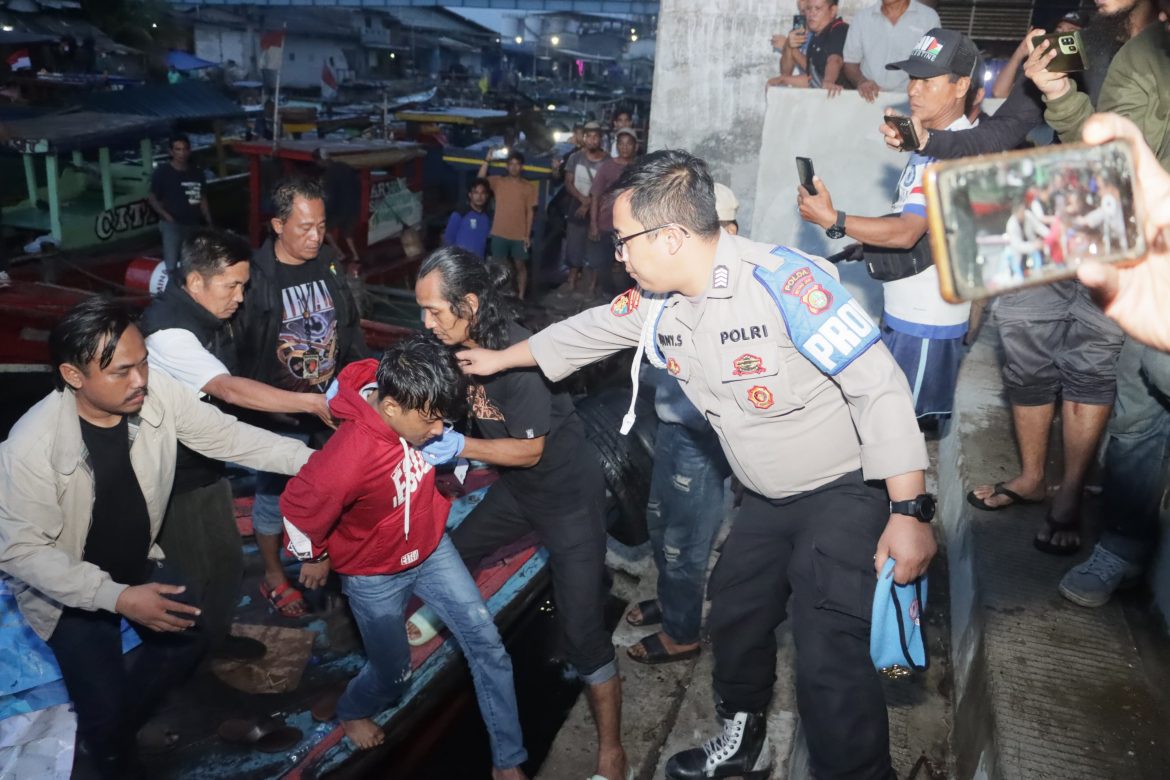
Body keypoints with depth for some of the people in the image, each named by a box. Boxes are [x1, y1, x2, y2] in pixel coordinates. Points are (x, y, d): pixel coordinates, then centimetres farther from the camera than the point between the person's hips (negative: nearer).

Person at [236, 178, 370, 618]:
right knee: (274, 494, 12)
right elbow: (239, 351, -17)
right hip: (280, 413, -5)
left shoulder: (328, 264, -1)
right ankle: (273, 578, 32)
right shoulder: (256, 276, -18)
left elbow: (350, 328, 10)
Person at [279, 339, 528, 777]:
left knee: (487, 645, 1)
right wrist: (313, 558, -5)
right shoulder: (350, 456, -39)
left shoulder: (416, 409, -19)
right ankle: (352, 710, 51)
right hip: (374, 575, -5)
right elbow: (298, 508, -21)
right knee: (394, 673, 14)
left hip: (431, 549, 5)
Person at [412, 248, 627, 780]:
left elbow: (530, 451, -25)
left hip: (569, 495, -8)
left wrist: (459, 446, -34)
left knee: (582, 629, -8)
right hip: (516, 488, 8)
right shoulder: (454, 343, -10)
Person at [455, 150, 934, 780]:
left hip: (846, 491, -8)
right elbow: (588, 331, 15)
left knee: (829, 661, -15)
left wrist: (909, 512, -25)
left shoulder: (784, 280, -28)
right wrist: (501, 357, 25)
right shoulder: (655, 304, -4)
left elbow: (881, 389, -26)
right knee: (734, 621, 19)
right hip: (768, 498, 8)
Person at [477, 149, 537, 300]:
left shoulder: (529, 186, 1)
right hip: (500, 234, 1)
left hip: (519, 235, -1)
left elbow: (530, 212, 1)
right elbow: (480, 179, -11)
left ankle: (520, 297, 18)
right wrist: (487, 160, -18)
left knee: (520, 266, 8)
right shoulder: (498, 182, 3)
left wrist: (528, 234, -3)